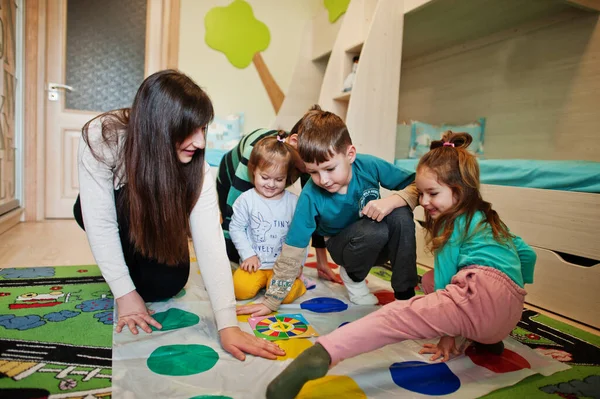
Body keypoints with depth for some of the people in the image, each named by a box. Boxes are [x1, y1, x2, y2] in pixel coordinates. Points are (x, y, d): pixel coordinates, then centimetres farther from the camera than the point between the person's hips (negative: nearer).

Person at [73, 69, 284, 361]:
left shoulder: (196, 165, -30)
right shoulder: (101, 138, -35)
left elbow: (209, 240, -37)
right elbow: (100, 223, -31)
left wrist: (227, 324, -42)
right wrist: (125, 293, -30)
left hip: (155, 221, 1)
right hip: (105, 208, -1)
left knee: (167, 284, -19)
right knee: (127, 204, -35)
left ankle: (138, 265, 15)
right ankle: (129, 273, -4)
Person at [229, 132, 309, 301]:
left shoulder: (293, 202, -3)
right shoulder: (246, 199, -5)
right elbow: (236, 228, 0)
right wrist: (248, 254, -7)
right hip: (254, 262, 1)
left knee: (285, 295, -22)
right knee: (241, 289, -20)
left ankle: (296, 280, 12)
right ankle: (261, 280, 12)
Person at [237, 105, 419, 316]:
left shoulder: (369, 166, -23)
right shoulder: (311, 196, -26)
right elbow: (292, 252, -20)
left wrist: (393, 200, -34)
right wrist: (271, 302, -19)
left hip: (382, 243, 2)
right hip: (343, 246, -2)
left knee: (400, 215, -31)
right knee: (374, 231, -35)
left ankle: (405, 293, -13)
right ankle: (353, 277, -2)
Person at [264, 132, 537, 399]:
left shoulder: (456, 223, 6)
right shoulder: (487, 218, 30)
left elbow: (444, 277, 5)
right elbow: (526, 253, 37)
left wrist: (446, 333, 8)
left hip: (481, 293, -9)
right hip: (511, 312, 9)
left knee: (397, 316, -24)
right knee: (429, 280, 29)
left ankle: (322, 354, -49)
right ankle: (488, 339, 14)